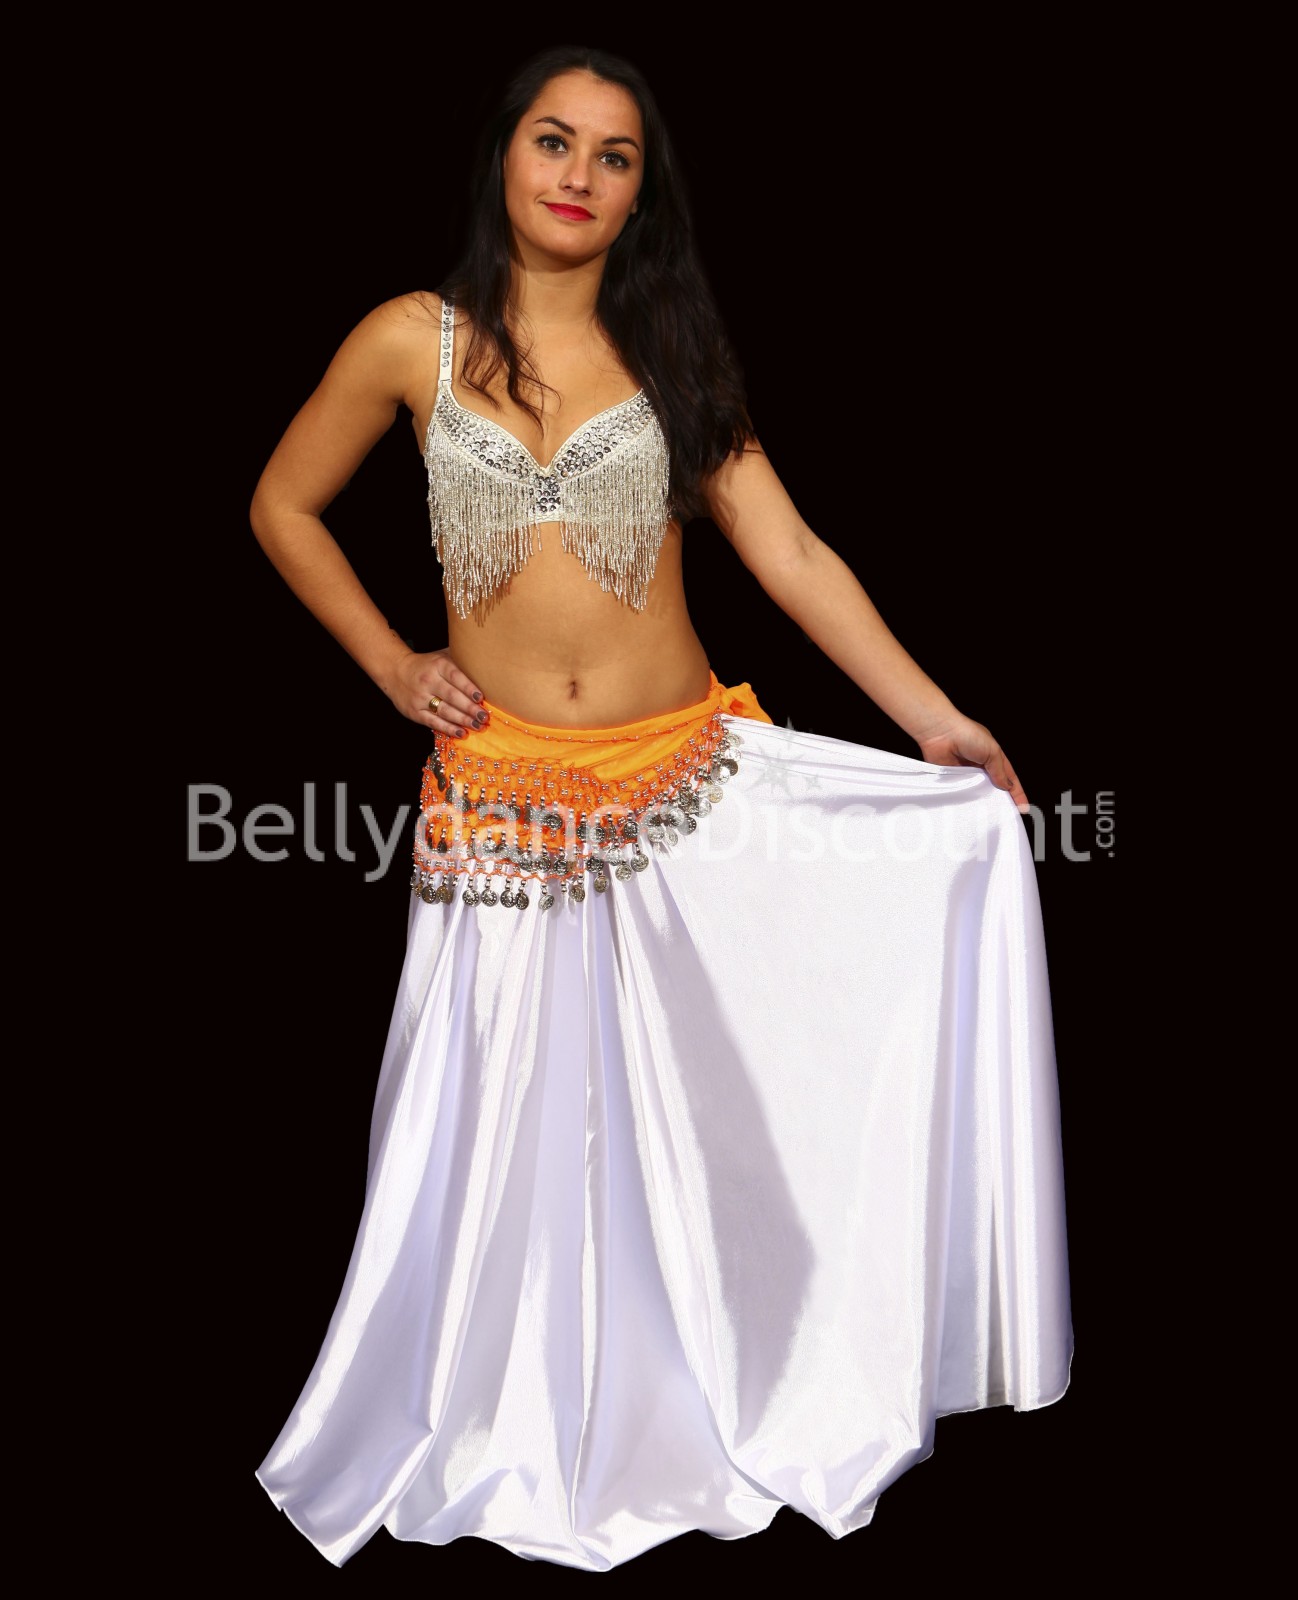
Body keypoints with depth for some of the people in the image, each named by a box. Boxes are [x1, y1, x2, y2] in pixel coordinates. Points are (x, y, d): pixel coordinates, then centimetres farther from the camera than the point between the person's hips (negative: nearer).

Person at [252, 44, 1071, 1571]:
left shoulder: (671, 351, 6)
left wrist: (934, 719, -7)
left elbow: (793, 556, 0)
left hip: (690, 784, 1)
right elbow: (281, 505, 13)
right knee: (515, 1123, 7)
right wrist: (391, 663, 3)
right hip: (506, 800, -1)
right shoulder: (416, 340, 3)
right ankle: (510, 1436, 31)